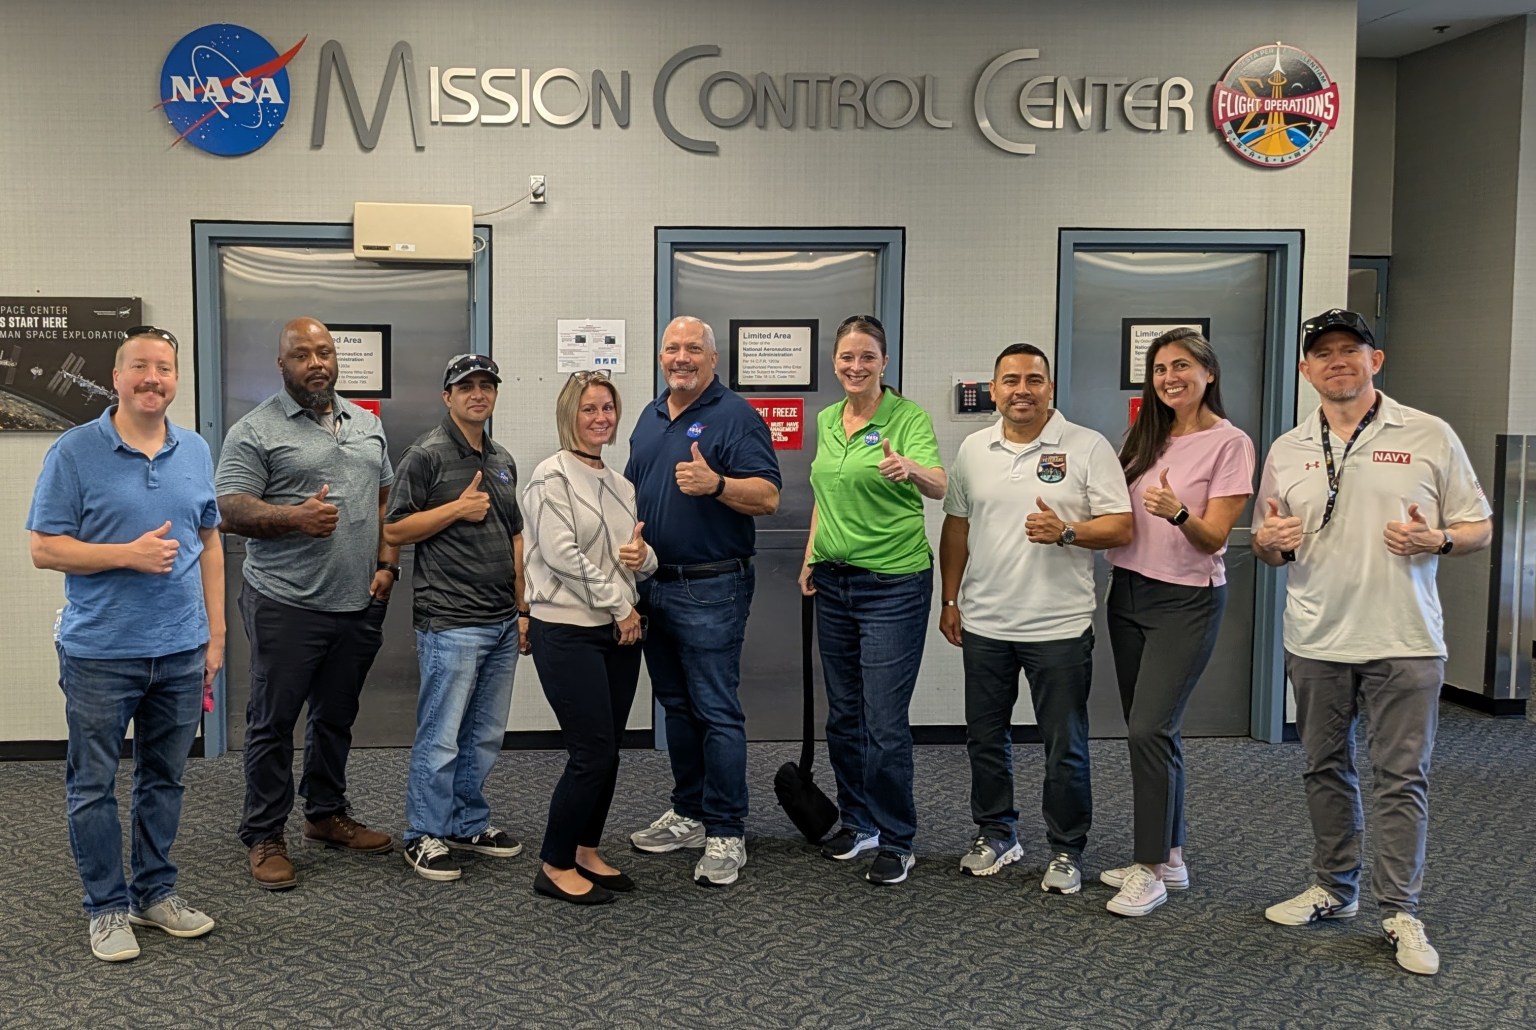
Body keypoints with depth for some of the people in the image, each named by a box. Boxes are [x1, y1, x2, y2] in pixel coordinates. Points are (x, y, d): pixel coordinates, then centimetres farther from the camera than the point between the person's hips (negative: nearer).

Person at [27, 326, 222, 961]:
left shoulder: (196, 452, 7)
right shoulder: (75, 452, -6)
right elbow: (44, 549, -7)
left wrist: (216, 633, 7)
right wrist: (128, 555, -20)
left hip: (181, 650, 4)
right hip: (100, 652, -3)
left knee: (164, 779, 14)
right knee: (93, 786, 6)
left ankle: (156, 892, 28)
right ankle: (107, 907, 20)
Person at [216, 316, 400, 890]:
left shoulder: (368, 424, 14)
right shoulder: (255, 431, -5)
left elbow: (386, 500, 18)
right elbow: (230, 511, -11)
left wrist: (387, 564, 6)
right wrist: (296, 517, -26)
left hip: (359, 605, 6)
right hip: (287, 607, -5)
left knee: (336, 718, 17)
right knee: (273, 723, 3)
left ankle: (327, 815, 32)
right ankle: (264, 838, 14)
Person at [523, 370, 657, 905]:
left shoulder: (620, 483, 15)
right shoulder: (553, 476, -8)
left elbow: (640, 558, 18)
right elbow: (562, 553, -17)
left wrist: (642, 557, -7)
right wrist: (620, 605, -13)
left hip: (620, 630, 7)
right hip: (568, 630, -7)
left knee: (608, 751, 10)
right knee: (592, 752, -7)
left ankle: (587, 851, 25)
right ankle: (555, 867, 7)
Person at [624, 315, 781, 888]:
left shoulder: (735, 417, -7)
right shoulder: (649, 419, 15)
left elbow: (768, 497, -15)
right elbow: (632, 491, 24)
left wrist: (715, 483, -31)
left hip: (711, 588, -7)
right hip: (653, 584, 8)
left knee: (716, 711, -4)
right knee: (675, 705, 15)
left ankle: (726, 834, 4)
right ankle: (689, 815, 28)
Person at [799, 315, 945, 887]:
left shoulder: (909, 417, -11)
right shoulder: (826, 420, 9)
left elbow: (938, 486, -27)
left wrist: (909, 469, -48)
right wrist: (811, 556, 14)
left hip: (893, 582, -6)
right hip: (834, 582, 7)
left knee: (885, 720, -5)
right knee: (843, 712, 14)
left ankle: (895, 840, 12)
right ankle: (858, 822, 31)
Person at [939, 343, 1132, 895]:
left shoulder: (1088, 447, -5)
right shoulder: (973, 450, 8)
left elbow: (1121, 527, -8)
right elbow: (956, 528, 15)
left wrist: (1066, 532, -23)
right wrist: (950, 600, 12)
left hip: (1059, 626, -4)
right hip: (984, 624, 4)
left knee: (1065, 747, 5)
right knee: (985, 738, 15)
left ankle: (1066, 851, 21)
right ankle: (995, 834, 32)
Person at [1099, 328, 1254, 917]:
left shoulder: (1230, 443, -8)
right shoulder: (1145, 438, 10)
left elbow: (1214, 539, -12)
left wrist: (1178, 513, -31)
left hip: (1186, 600, -6)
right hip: (1128, 592, 6)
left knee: (1149, 730, -12)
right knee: (1152, 731, 11)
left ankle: (1150, 872, -2)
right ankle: (1166, 857, 22)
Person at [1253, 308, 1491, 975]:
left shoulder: (1429, 437, -1)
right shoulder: (1286, 452, 8)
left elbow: (1479, 529, 3)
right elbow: (1267, 546, 14)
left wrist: (1433, 539, -18)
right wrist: (1269, 542, -9)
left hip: (1404, 642, -3)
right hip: (1316, 643, 3)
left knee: (1401, 777, 1)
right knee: (1325, 769, 13)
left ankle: (1399, 912, 11)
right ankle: (1334, 889, 27)